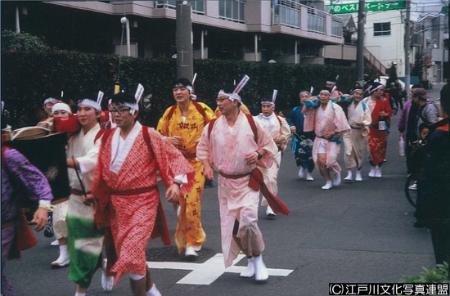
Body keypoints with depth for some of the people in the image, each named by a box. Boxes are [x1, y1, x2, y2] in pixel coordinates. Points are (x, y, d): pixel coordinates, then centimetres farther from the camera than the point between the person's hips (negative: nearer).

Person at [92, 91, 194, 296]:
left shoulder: (148, 136, -10)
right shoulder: (108, 137, 5)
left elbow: (174, 157, -10)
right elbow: (101, 170, 13)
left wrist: (176, 183, -23)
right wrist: (96, 194, 14)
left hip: (142, 202, -6)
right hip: (116, 203, 6)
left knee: (132, 255, -15)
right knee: (125, 252, 16)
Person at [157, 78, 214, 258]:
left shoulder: (202, 109, -3)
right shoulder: (169, 113, 5)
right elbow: (158, 135, 14)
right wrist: (168, 140, -8)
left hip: (197, 160, -3)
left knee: (193, 200, -11)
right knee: (181, 200, 7)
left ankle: (192, 242, 0)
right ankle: (193, 238, 26)